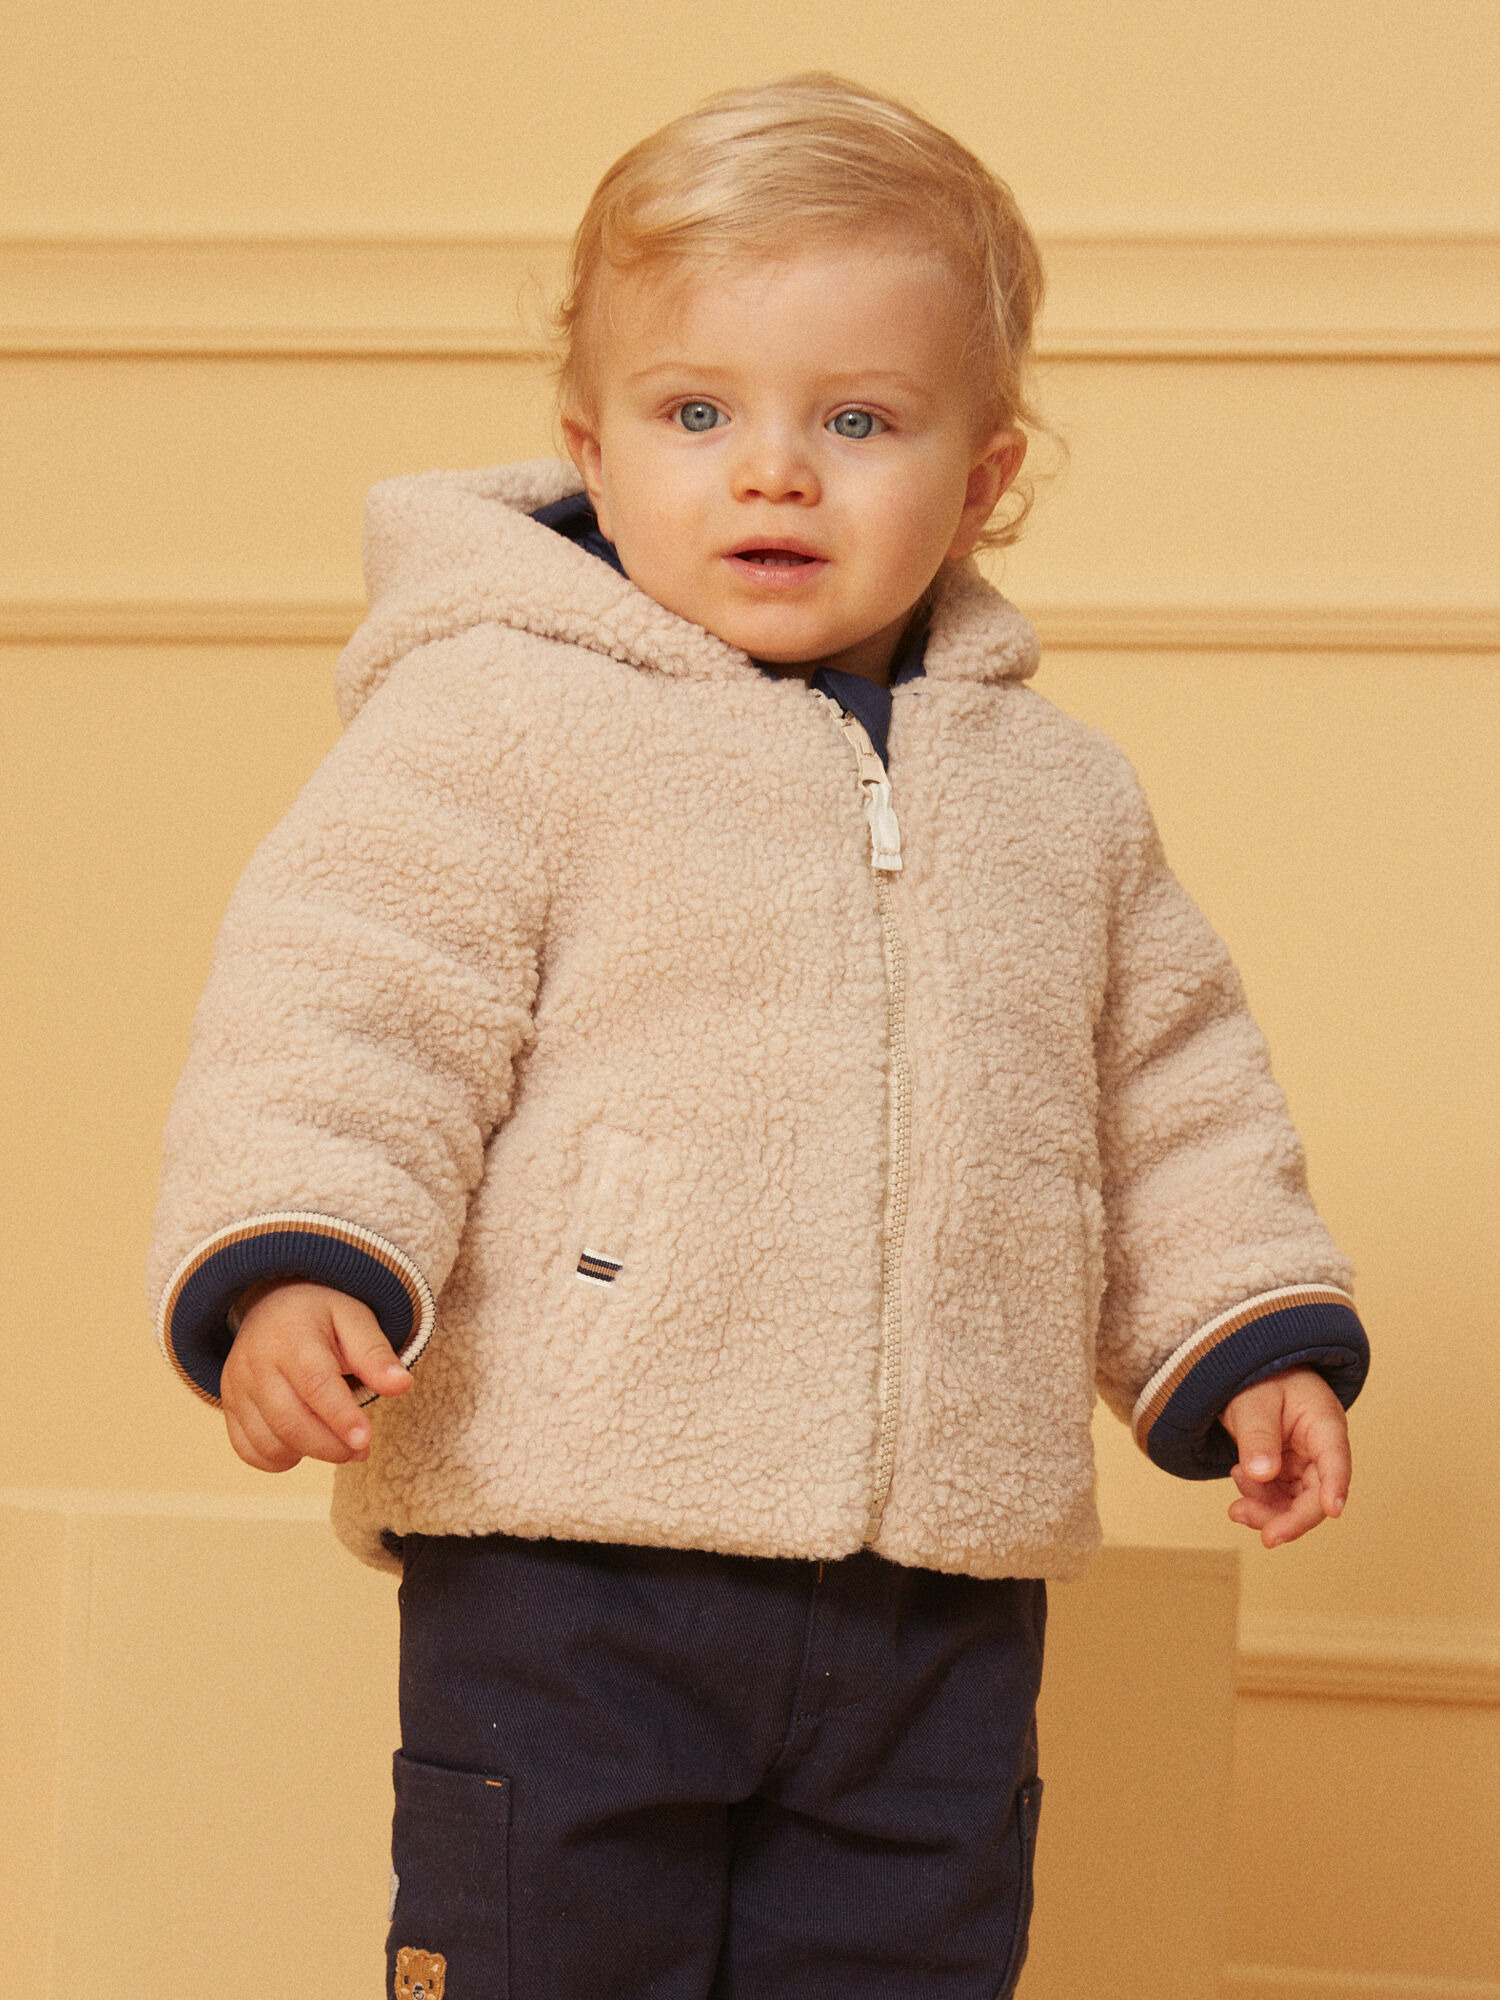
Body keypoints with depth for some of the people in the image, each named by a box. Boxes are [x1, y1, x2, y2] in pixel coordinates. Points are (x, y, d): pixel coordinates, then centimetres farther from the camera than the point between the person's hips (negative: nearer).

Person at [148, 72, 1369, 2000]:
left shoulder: (1057, 795, 13)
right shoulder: (497, 722, -5)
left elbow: (1171, 1089, 23)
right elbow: (337, 1009, -11)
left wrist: (1254, 1333, 16)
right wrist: (284, 1264, -25)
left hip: (940, 1590, 5)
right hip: (570, 1556, -5)